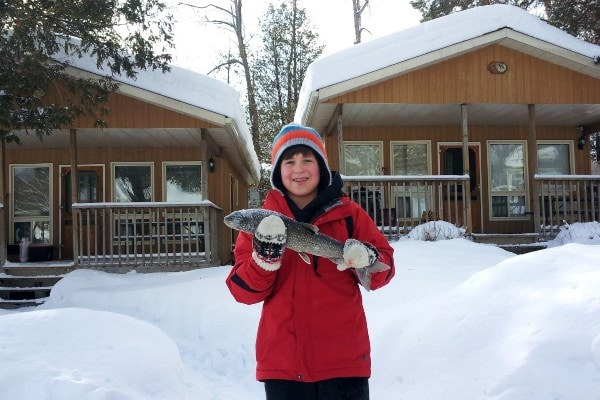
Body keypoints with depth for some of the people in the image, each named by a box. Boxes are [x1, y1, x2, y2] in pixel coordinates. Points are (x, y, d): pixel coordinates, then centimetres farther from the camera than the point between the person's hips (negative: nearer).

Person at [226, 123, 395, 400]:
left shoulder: (349, 213, 2)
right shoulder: (262, 222, 3)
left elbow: (384, 269, 3)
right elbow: (244, 291, -2)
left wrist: (367, 259, -18)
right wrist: (265, 255, -19)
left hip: (343, 357, 0)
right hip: (283, 362, 1)